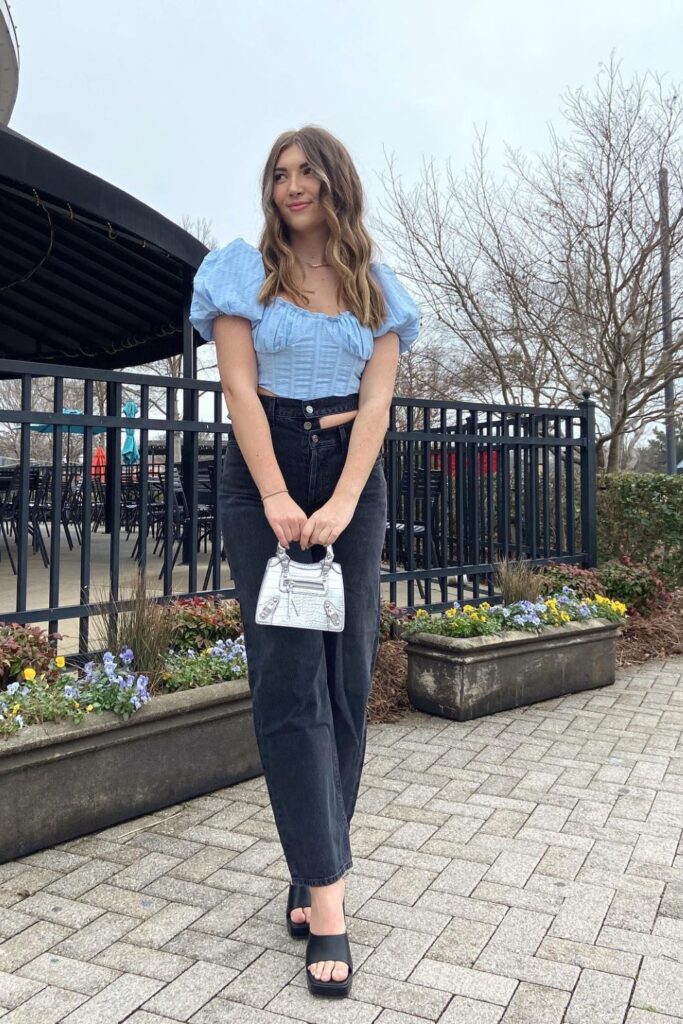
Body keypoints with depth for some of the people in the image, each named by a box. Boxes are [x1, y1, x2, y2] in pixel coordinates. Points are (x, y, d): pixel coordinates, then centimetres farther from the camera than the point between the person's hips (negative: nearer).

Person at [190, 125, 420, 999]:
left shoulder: (376, 286, 12)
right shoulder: (244, 271, 7)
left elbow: (376, 402, 1)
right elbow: (240, 388, -4)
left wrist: (341, 503, -14)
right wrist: (278, 500, -15)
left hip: (351, 475, 3)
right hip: (265, 471, -2)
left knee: (346, 677, 1)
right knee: (290, 679, -8)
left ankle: (312, 869, 16)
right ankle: (326, 897, -5)